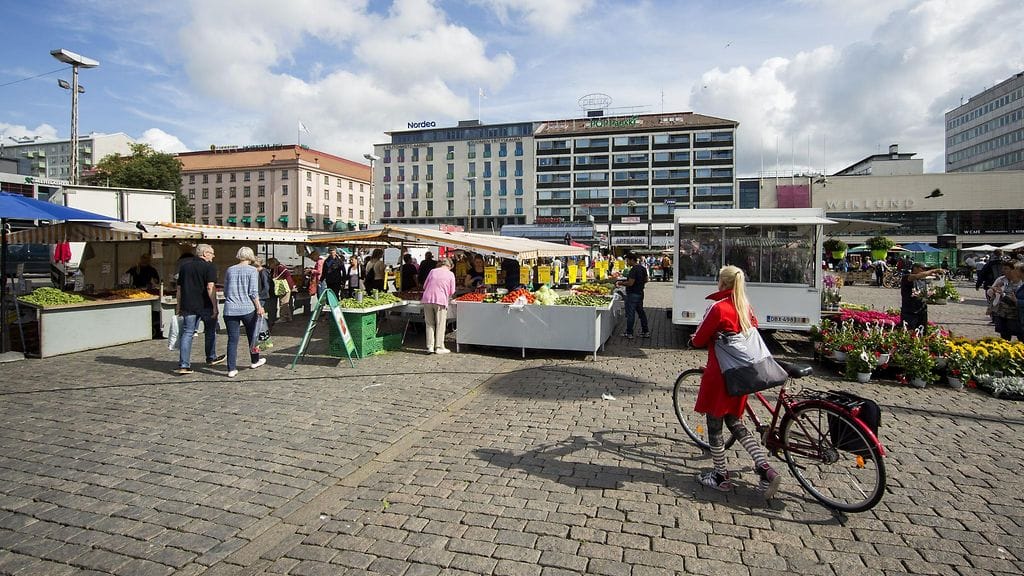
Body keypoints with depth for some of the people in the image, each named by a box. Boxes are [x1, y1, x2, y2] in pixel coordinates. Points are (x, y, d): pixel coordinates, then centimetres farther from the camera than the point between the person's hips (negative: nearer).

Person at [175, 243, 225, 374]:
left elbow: (179, 288, 15)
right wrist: (215, 306, -15)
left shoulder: (184, 266, 12)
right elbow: (210, 287, -17)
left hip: (188, 306, 5)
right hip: (205, 305, -5)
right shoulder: (209, 267, -8)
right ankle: (211, 358, 27)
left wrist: (178, 306, 21)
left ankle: (183, 365, 0)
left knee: (187, 333, 4)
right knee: (210, 331, 14)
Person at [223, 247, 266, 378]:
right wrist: (259, 308, -3)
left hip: (230, 310, 3)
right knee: (251, 335, 15)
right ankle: (254, 361, 31)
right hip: (248, 309, -3)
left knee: (232, 339, 3)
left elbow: (225, 291, 18)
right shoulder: (252, 270, -3)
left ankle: (232, 369, 1)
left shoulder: (229, 270, 10)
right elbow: (253, 292, -9)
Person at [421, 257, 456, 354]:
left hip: (427, 299, 3)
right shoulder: (450, 274, 4)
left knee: (429, 324, 9)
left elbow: (424, 286, 15)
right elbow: (452, 291, 5)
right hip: (441, 300, -3)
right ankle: (439, 347, 6)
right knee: (440, 325, 5)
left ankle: (430, 347, 8)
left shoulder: (433, 271, 11)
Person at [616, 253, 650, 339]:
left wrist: (621, 283, -10)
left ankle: (629, 333, 5)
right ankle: (646, 331, 20)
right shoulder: (642, 268, 9)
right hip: (640, 293, 9)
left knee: (630, 314, -1)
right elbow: (646, 280, 17)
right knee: (641, 312, 16)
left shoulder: (633, 270, -21)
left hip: (632, 294, -9)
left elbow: (630, 283, -24)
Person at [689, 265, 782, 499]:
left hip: (719, 375, -7)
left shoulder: (718, 308, -17)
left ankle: (721, 477, 20)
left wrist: (694, 339, 9)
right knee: (735, 423, 20)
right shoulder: (746, 308, 5)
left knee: (715, 425, 9)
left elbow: (699, 340, -12)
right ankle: (766, 470, 11)